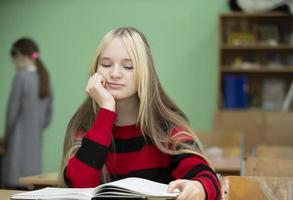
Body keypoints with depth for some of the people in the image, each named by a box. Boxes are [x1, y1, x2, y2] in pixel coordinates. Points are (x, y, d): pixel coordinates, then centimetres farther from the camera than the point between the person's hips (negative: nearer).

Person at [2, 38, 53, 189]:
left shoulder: (21, 76, -10)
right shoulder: (44, 78, 10)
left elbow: (12, 111, -8)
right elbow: (48, 116, 13)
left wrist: (6, 140, 3)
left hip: (19, 143, -7)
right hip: (35, 143, 7)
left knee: (14, 186, -3)